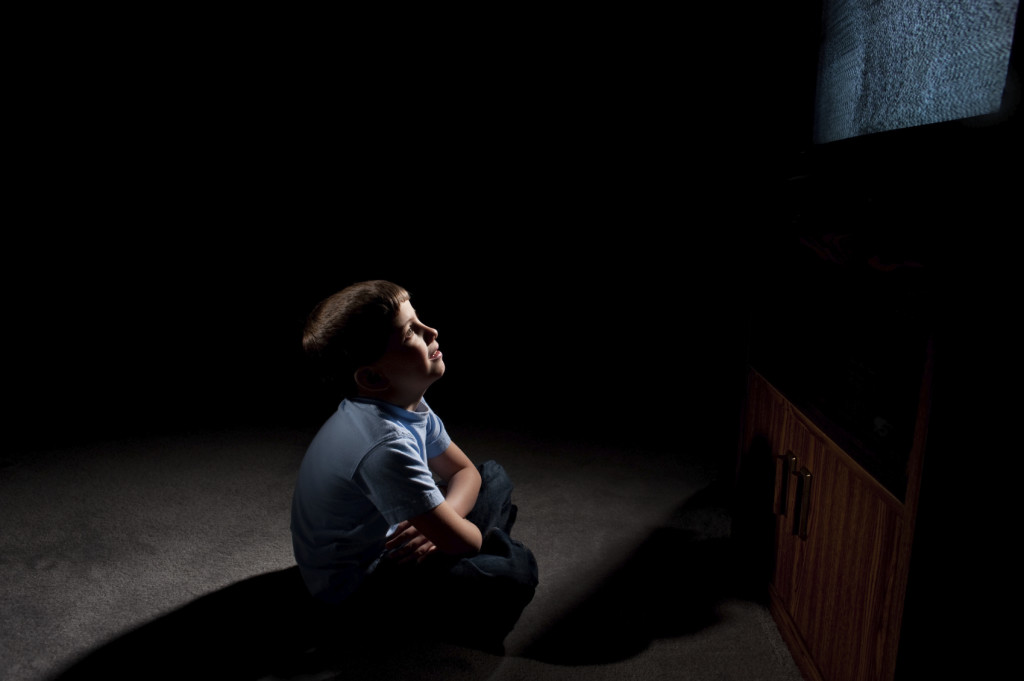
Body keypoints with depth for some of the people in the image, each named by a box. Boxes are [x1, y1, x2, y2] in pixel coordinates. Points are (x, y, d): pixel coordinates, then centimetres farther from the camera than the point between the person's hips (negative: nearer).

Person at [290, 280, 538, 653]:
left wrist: (440, 522, -17)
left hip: (386, 538, 9)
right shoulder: (384, 446, -35)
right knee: (514, 573, -26)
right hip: (353, 590, -9)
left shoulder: (405, 403, -6)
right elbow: (458, 541, -31)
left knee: (494, 476, 13)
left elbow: (465, 471, 3)